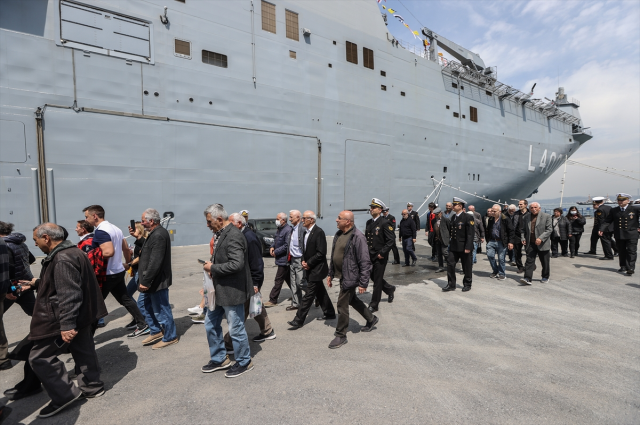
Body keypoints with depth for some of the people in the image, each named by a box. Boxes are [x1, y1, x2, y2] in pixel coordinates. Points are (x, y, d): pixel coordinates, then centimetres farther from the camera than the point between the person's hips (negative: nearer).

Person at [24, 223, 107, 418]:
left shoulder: (62, 259, -24)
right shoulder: (70, 252, 11)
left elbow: (68, 295, -28)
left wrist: (66, 325, -28)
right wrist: (36, 283, 29)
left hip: (63, 319, -10)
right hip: (81, 315, 10)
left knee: (40, 357, 3)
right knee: (83, 351, 18)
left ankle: (65, 395, 12)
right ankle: (92, 387, 30)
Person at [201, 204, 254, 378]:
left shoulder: (233, 236, -23)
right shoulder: (221, 234, 7)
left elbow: (236, 264, -31)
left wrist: (213, 268, -20)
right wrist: (211, 263, 1)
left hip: (231, 291, -10)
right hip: (220, 290, 10)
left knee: (236, 329, 7)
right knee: (211, 324, 20)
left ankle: (244, 362, 29)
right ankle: (219, 359, 39)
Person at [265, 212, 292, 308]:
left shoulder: (288, 230, -19)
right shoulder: (279, 229, 12)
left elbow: (287, 246, -23)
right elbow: (276, 241, 22)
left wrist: (276, 252, -17)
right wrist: (272, 247, 2)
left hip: (284, 260, -10)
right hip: (281, 259, 10)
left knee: (278, 280, -2)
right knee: (288, 279, 19)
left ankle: (273, 300, 6)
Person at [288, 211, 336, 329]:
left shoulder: (319, 232, -17)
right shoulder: (306, 233, 9)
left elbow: (321, 253, -21)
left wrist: (309, 263, -15)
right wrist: (303, 260, 0)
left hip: (317, 269, -9)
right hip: (311, 269, 9)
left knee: (309, 295, -3)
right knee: (320, 292, 18)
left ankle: (299, 320, 3)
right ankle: (329, 313, 33)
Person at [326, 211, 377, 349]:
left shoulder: (357, 237, -21)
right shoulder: (338, 234, 5)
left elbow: (365, 262, -20)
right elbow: (333, 256, 14)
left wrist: (363, 283, -19)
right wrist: (330, 274, 14)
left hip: (350, 277, -9)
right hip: (341, 275, 9)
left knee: (342, 305, 0)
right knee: (352, 300, 23)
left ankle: (341, 335, 20)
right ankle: (371, 319, 45)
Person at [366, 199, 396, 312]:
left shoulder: (384, 223, -13)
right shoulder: (369, 222, 8)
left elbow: (391, 240, -17)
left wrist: (382, 253, -18)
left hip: (380, 257, -7)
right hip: (370, 256, 7)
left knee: (377, 281, 2)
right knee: (373, 277, 18)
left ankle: (374, 305, 16)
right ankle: (390, 289, 43)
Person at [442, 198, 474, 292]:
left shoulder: (468, 218, -12)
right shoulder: (453, 217, 10)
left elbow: (471, 234, -15)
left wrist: (468, 247, -19)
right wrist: (450, 243, 10)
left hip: (464, 247, -6)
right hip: (453, 246, 6)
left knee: (466, 267, 8)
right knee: (450, 264, 3)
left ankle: (467, 284, 25)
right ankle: (451, 285, 12)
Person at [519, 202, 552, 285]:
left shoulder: (546, 216, -1)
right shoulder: (525, 217, 7)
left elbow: (549, 229, -7)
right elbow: (522, 229, 15)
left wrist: (541, 238, -20)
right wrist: (523, 238, -1)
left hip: (542, 244, -1)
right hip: (530, 244, 2)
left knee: (544, 262, 12)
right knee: (529, 261, -6)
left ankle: (545, 277, 32)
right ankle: (527, 278, -9)